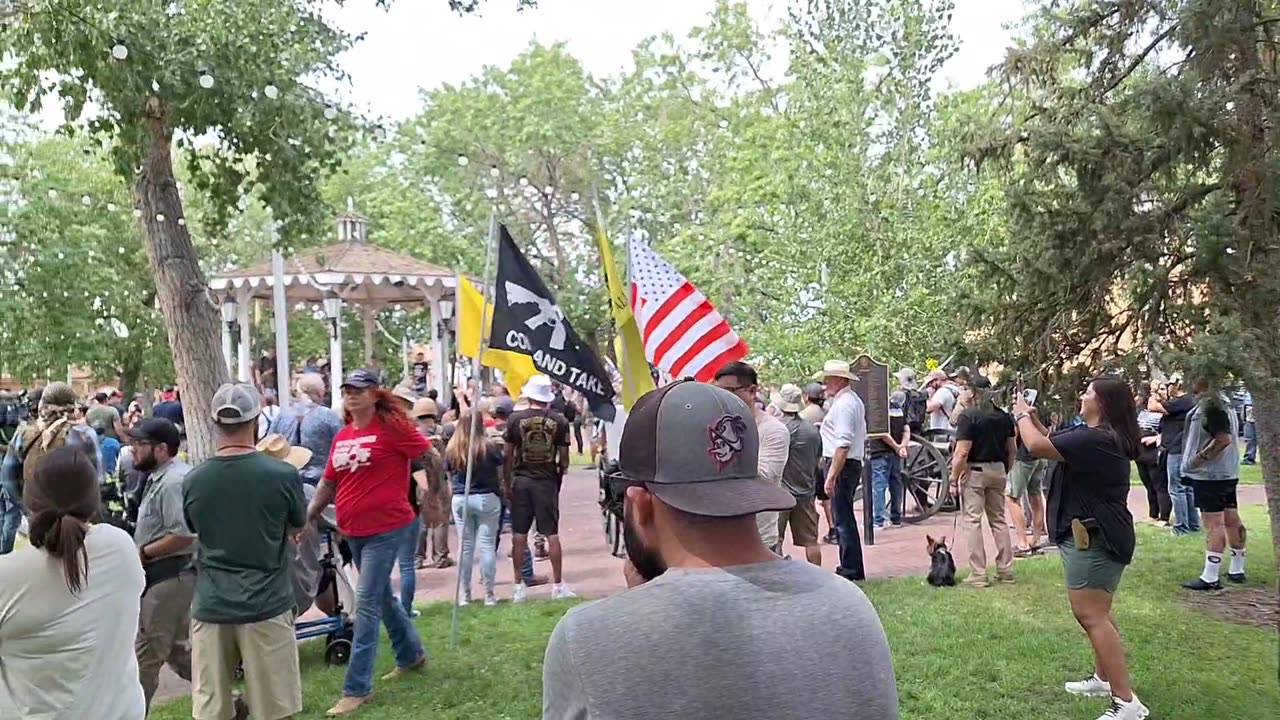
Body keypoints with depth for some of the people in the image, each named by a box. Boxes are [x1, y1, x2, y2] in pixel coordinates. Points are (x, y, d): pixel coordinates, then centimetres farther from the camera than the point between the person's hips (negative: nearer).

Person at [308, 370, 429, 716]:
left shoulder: (392, 426, -13)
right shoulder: (342, 436, 8)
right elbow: (329, 482, 16)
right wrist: (308, 516, 13)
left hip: (387, 528, -8)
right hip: (354, 530, 8)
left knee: (366, 604, -8)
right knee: (382, 597, 20)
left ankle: (357, 688, -1)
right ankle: (412, 655, 40)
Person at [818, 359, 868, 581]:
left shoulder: (843, 404, -17)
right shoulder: (854, 400, 15)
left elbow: (843, 444, -24)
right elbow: (861, 436, 22)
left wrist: (831, 475, -24)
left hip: (841, 464, -11)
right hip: (853, 462, 11)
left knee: (843, 519, -5)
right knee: (844, 518, 16)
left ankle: (851, 570, 1)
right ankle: (850, 568, 23)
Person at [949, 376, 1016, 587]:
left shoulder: (968, 416, -13)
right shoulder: (1004, 416, 7)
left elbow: (962, 452, -18)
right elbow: (1012, 449, 12)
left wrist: (953, 479, -12)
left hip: (974, 471, -6)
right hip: (997, 470, 6)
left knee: (973, 520, -2)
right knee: (998, 519, 15)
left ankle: (978, 574, -2)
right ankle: (1005, 570, 18)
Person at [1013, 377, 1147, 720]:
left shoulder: (1095, 438, -23)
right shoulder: (1106, 436, 12)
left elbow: (1037, 447, -25)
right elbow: (1057, 446, 22)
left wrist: (1022, 415, -7)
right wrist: (1034, 419, 12)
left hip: (1093, 536, -11)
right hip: (1095, 533, 11)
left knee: (1091, 616, -12)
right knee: (1096, 612, 23)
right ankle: (1104, 678, 37)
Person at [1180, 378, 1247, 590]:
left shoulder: (1210, 405, -19)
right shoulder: (1225, 404, 13)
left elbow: (1224, 438, -27)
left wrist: (1200, 458, -20)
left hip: (1210, 475, -11)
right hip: (1228, 473, 11)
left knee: (1214, 524, -9)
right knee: (1232, 520, 16)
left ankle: (1210, 578, -7)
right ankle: (1237, 570, 26)